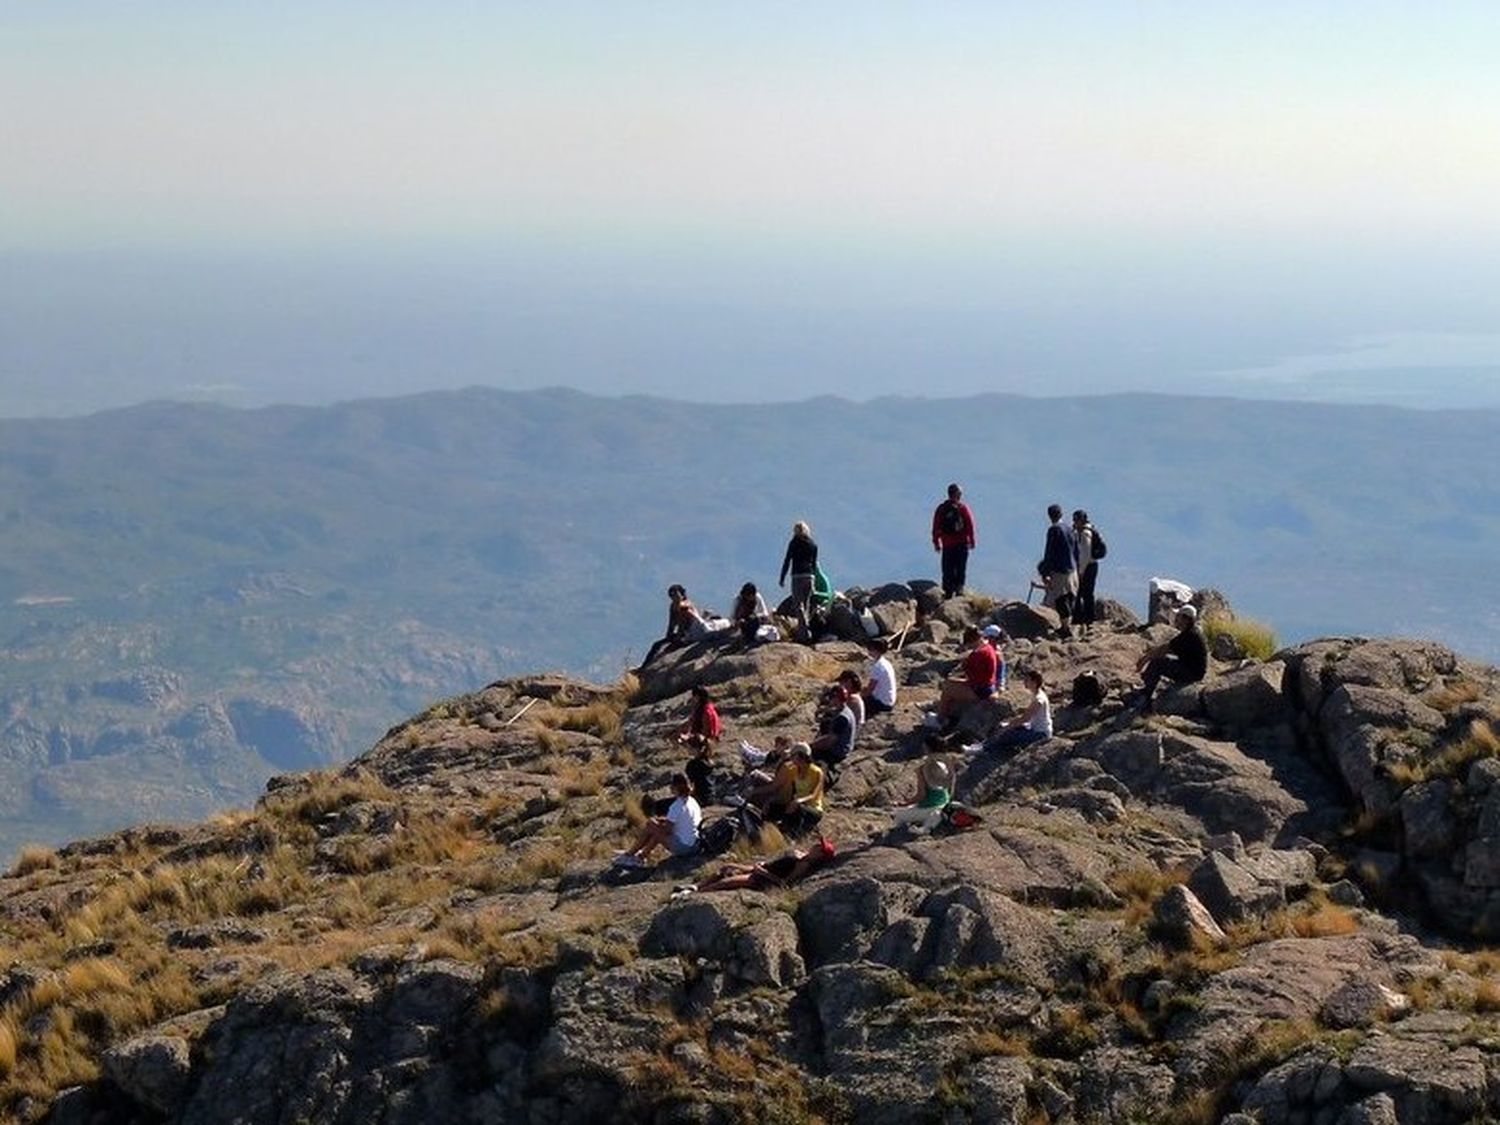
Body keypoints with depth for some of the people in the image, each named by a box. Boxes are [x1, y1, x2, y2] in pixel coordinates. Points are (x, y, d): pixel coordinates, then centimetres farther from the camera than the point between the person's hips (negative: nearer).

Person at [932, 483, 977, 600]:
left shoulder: (941, 509, 4)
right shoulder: (963, 508, -3)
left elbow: (936, 527, 4)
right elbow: (970, 525, -4)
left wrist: (936, 542, 11)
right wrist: (971, 540, 4)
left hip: (947, 544, 2)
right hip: (962, 543, -1)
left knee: (948, 570, 5)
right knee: (961, 568, 4)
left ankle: (948, 592, 1)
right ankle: (959, 588, -7)